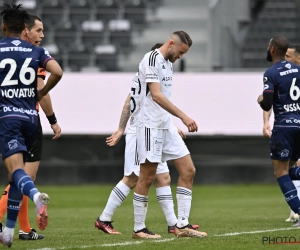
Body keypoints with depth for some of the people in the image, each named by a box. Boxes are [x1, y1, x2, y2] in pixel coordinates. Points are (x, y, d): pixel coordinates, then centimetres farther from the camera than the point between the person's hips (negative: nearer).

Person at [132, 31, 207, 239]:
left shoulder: (168, 63, 15)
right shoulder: (151, 60, -14)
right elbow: (156, 95, -23)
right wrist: (183, 116, -28)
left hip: (167, 127, 9)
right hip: (151, 126, -9)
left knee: (188, 170, 2)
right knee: (147, 178, -3)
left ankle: (182, 225, 3)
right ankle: (139, 229, 6)